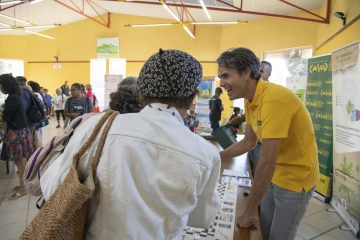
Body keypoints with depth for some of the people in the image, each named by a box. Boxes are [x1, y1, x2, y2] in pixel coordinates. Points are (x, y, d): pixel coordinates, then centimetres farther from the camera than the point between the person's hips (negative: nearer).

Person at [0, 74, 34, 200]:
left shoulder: (12, 98, -17)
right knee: (20, 161, 15)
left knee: (20, 161, -2)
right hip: (19, 131, 9)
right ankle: (23, 184, 26)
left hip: (17, 132, -9)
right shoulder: (16, 96, 12)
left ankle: (22, 189, 8)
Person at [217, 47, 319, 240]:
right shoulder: (250, 99, -2)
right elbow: (249, 142, 8)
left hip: (295, 178, -7)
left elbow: (267, 162, -29)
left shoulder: (273, 99, -31)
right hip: (274, 175, 7)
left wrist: (250, 211, -20)